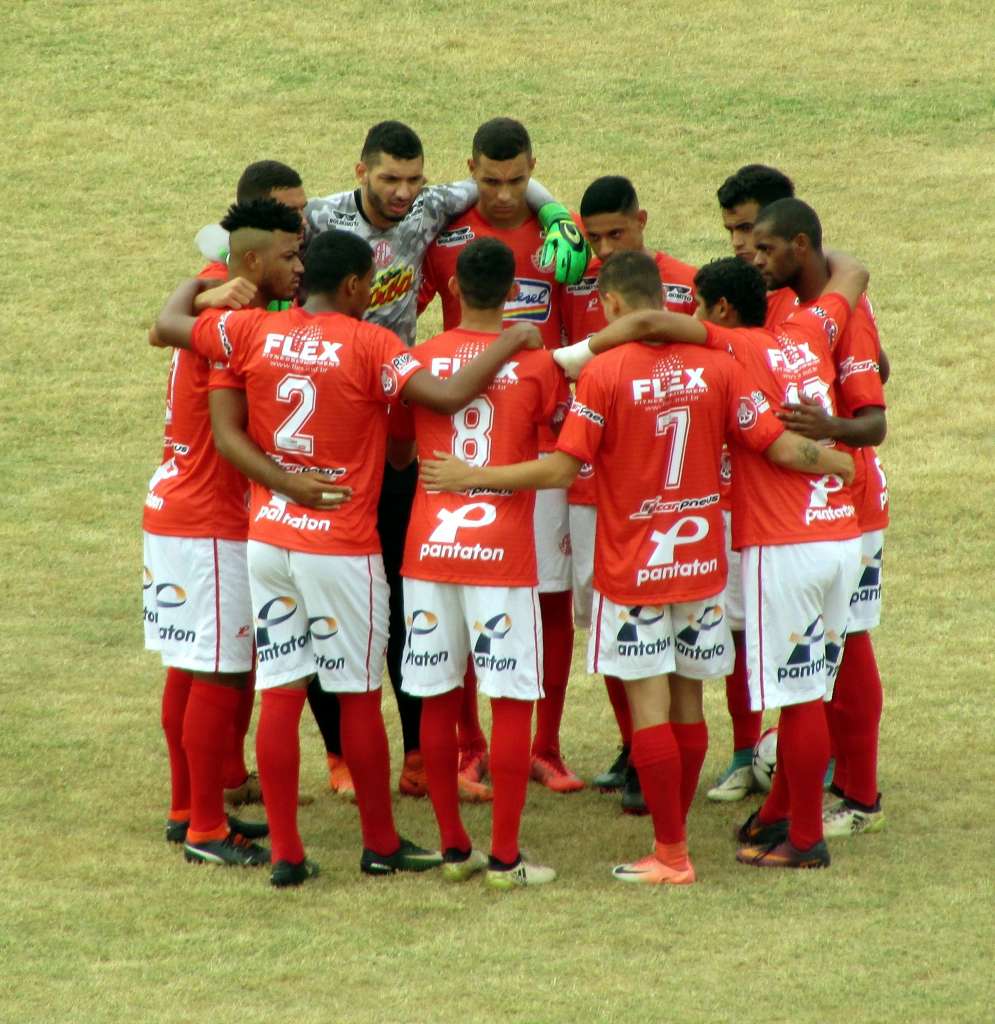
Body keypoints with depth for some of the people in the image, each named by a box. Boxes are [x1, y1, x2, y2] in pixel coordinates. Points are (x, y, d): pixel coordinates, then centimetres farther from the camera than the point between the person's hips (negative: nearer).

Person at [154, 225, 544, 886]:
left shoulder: (252, 333, -1)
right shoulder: (368, 344, -13)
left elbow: (167, 325, 7)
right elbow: (450, 396, -21)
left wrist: (201, 282, 23)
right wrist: (511, 343, -9)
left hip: (268, 539, 4)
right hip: (342, 549, -4)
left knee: (280, 695, 6)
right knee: (360, 698, 8)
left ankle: (286, 854, 5)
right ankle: (381, 845, 20)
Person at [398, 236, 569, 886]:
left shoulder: (421, 360, 3)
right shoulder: (536, 363, -3)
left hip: (429, 546, 3)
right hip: (504, 551, -3)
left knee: (438, 700, 9)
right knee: (512, 702, 1)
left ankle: (454, 849, 13)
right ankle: (505, 858, -2)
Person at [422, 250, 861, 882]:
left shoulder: (604, 373, -13)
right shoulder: (715, 367, -2)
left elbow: (560, 470, -15)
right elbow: (780, 446, -1)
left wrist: (472, 477, -5)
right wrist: (847, 466, 18)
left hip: (632, 568, -4)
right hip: (701, 562, 4)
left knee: (649, 705, -1)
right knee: (688, 701, 13)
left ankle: (671, 854, 0)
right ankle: (675, 839, 21)